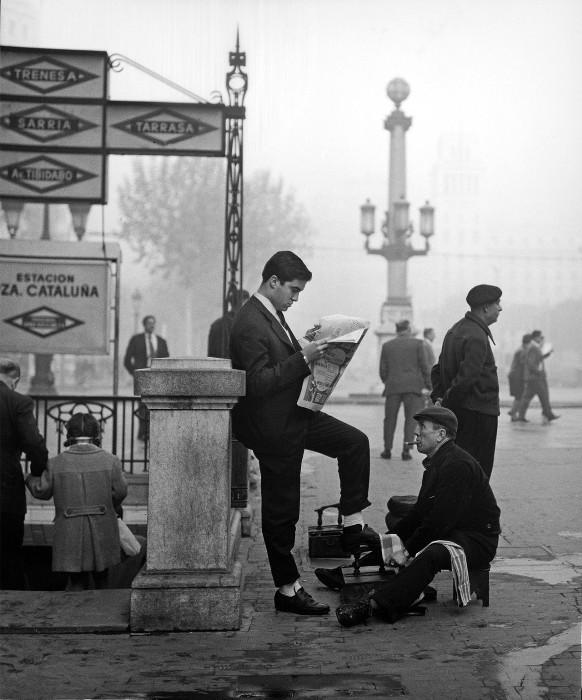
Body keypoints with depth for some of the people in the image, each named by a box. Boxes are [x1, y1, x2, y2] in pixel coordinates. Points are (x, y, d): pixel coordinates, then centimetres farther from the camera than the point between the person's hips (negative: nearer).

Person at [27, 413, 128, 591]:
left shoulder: (56, 463, -3)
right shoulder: (110, 461, -4)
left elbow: (42, 491, 5)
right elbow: (120, 491, -2)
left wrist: (31, 479, 27)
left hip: (70, 534, 0)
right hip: (102, 532, 0)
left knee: (77, 582, 8)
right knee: (100, 576, 18)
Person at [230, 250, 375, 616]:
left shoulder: (273, 315, 8)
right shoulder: (250, 325, -23)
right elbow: (258, 383, -28)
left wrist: (309, 352, 4)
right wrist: (303, 358, -29)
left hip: (296, 415, 10)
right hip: (273, 429, -10)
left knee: (355, 442, 8)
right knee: (280, 511, 1)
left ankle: (353, 525, 15)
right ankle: (288, 590, 12)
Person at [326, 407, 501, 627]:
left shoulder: (458, 466, -20)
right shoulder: (437, 462, 14)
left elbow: (441, 521, -23)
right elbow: (420, 511, 15)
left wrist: (408, 550, -19)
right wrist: (393, 537, 3)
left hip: (477, 541, -11)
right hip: (452, 533, 11)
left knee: (430, 555, -36)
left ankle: (374, 605, -46)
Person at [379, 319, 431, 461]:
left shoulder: (387, 345, 9)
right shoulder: (417, 343, 2)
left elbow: (383, 370, 8)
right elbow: (424, 366, -3)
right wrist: (427, 386, 1)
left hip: (393, 386, 2)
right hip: (413, 386, -2)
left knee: (390, 418, 10)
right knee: (411, 418, 2)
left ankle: (387, 450, 11)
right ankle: (406, 449, -6)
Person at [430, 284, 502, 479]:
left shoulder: (455, 330, 15)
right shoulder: (476, 337, -17)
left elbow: (438, 369, 19)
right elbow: (466, 376, -23)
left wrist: (438, 397, 10)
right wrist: (447, 401, -13)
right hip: (479, 413, -10)